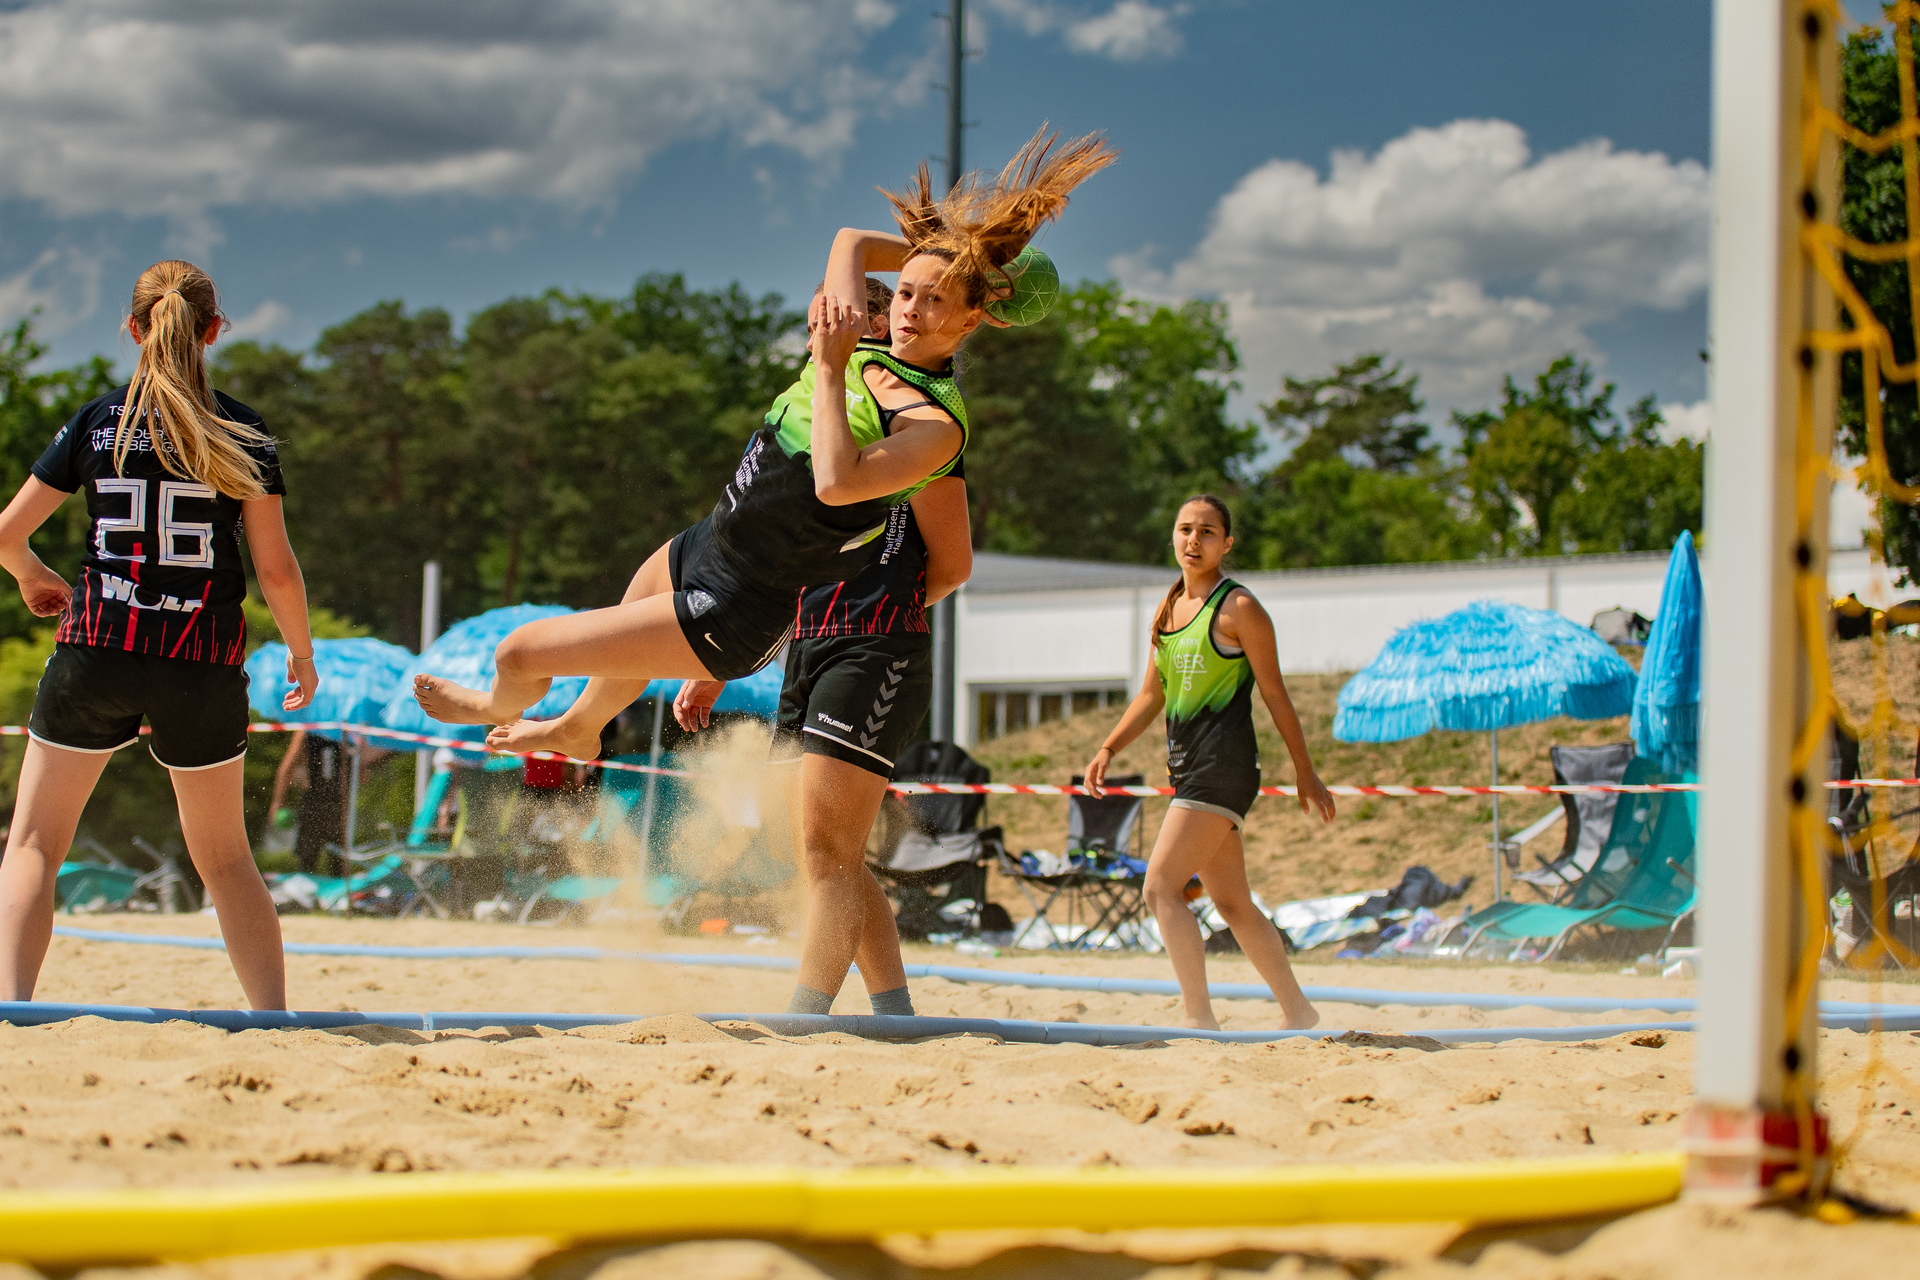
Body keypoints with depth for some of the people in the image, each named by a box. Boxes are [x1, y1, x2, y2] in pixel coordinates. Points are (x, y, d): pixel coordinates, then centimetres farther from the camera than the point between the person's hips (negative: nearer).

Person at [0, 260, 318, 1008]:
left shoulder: (98, 420, 2)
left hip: (96, 650, -1)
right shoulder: (242, 432, 0)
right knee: (224, 856, 16)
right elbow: (276, 569, -2)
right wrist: (302, 653, 14)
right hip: (204, 665, 1)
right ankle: (275, 1018, 12)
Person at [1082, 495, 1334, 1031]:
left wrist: (1306, 774, -4)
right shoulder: (1169, 609, 15)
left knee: (1162, 887, -17)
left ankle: (1199, 1017, -17)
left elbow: (1274, 694, -5)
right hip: (1187, 766, 8)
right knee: (1232, 902, 14)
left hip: (1223, 765, -8)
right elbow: (1152, 695, 22)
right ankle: (1296, 1011, 25)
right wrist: (1109, 749, 11)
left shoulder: (1238, 607, -6)